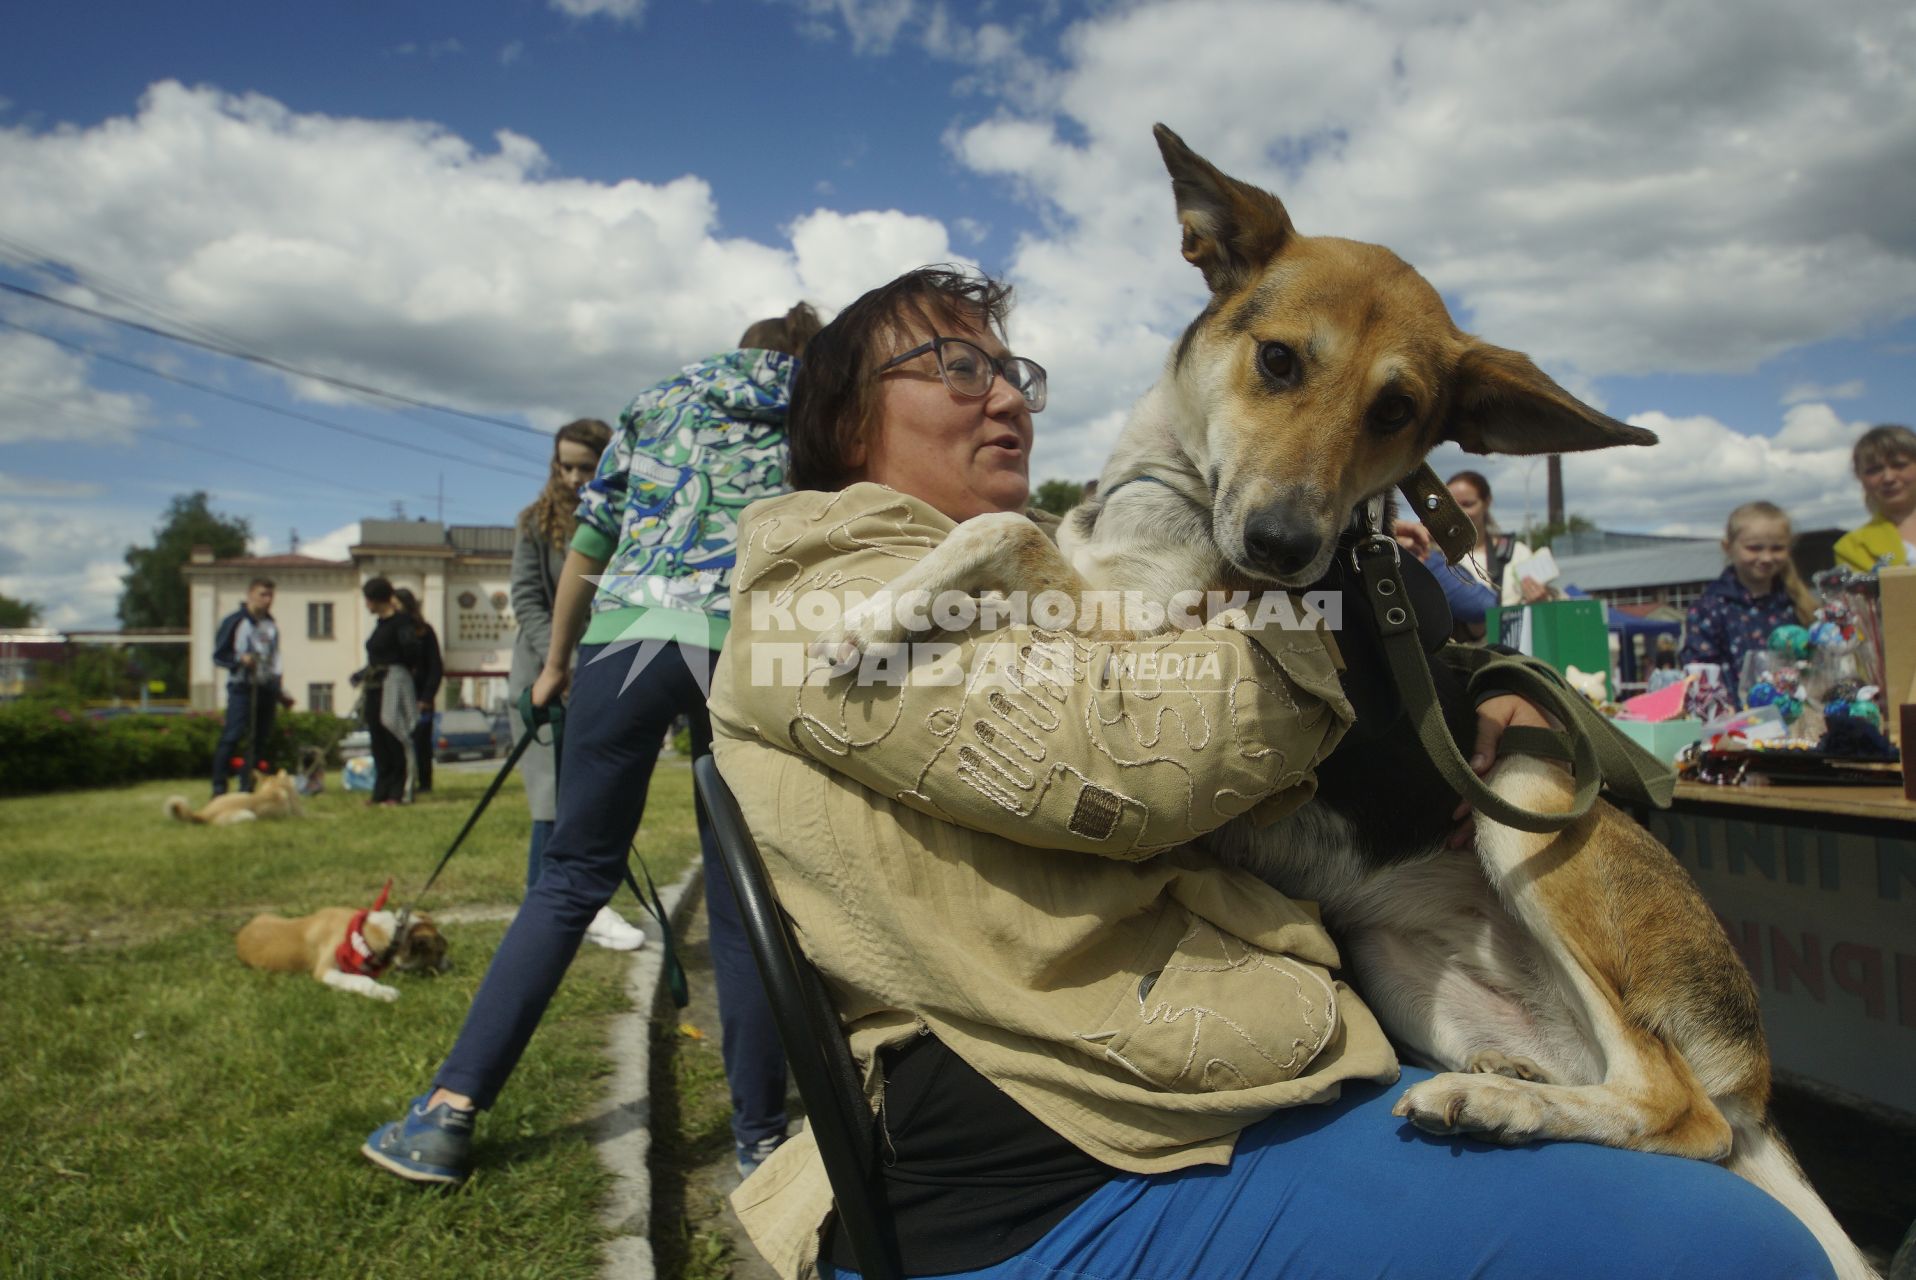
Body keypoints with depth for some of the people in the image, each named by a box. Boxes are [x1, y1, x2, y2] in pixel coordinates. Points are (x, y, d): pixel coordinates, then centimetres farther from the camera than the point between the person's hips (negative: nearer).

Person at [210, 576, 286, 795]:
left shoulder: (271, 626, 16)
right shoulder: (234, 621, -3)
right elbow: (219, 655, -3)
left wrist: (277, 690, 15)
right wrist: (240, 659, -21)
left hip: (266, 689, 6)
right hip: (241, 687, -6)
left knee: (260, 740, 5)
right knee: (233, 736, -14)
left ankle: (247, 786, 12)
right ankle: (219, 786, -11)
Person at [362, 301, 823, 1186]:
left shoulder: (658, 403, 24)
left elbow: (586, 554, 19)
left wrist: (556, 663, 29)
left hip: (628, 634, 1)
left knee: (572, 879, 10)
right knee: (741, 899, 7)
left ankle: (450, 1109, 9)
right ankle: (760, 1137, 14)